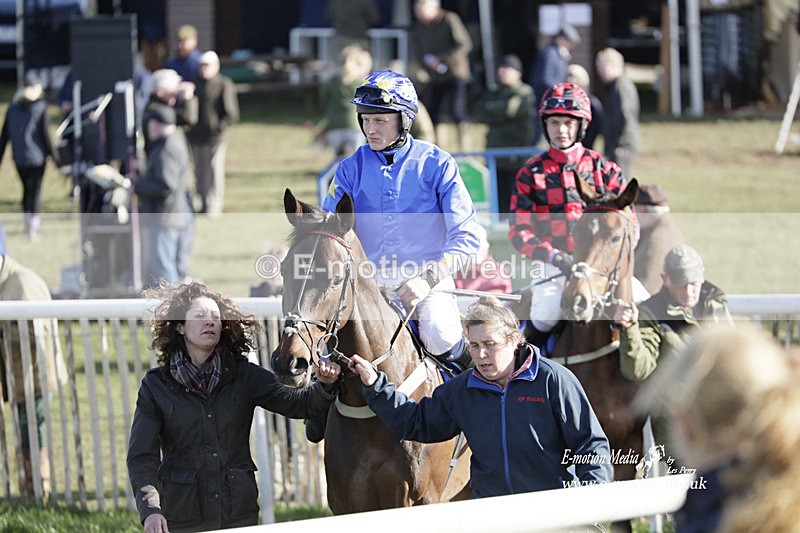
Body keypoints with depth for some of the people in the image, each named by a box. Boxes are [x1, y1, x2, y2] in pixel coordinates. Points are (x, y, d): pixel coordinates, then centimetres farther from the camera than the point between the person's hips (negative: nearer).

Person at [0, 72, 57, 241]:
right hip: (36, 156, -4)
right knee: (35, 191, 2)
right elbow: (44, 133, -11)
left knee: (26, 189, 20)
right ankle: (33, 227, -5)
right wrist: (53, 155, -3)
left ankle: (28, 222, 22)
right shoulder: (40, 106, -9)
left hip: (19, 157, 4)